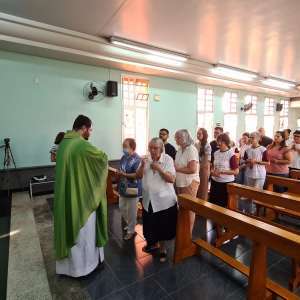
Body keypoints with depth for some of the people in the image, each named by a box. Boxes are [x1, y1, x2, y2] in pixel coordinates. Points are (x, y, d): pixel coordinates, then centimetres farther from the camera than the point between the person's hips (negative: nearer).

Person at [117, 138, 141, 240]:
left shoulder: (137, 159, -19)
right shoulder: (124, 157, 6)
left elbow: (138, 175, -25)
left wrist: (124, 175, -26)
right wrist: (119, 173, 0)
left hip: (132, 189, -8)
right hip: (123, 188, 9)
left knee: (131, 211, 6)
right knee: (122, 208, 21)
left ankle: (131, 231, 26)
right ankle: (129, 224, 44)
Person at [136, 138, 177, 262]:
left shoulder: (167, 159, -13)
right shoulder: (146, 159, 1)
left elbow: (172, 179, -18)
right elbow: (138, 176, 0)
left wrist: (159, 169, -29)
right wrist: (142, 165, -18)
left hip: (164, 200, -4)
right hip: (148, 200, 4)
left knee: (163, 227, 11)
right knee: (149, 225, 19)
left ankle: (162, 248, 36)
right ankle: (152, 242, 47)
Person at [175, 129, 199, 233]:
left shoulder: (191, 149, -15)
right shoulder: (180, 149, 8)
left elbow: (192, 169, -22)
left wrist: (177, 169, -15)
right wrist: (174, 167, 0)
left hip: (190, 183, -7)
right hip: (180, 183, 8)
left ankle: (189, 233, 21)